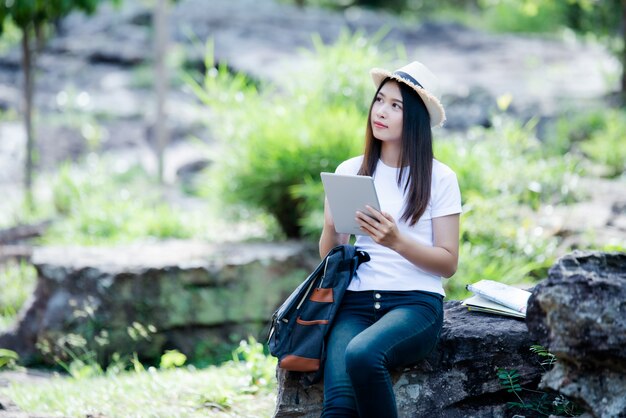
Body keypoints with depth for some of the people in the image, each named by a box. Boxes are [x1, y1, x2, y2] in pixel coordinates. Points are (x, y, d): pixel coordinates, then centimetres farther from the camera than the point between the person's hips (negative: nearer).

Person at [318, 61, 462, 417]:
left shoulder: (439, 178, 3)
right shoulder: (350, 171, 12)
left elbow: (448, 263, 1)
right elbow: (329, 255, 11)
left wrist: (396, 241, -16)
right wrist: (332, 225, -11)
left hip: (416, 303, -2)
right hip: (355, 303, 2)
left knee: (362, 355, -36)